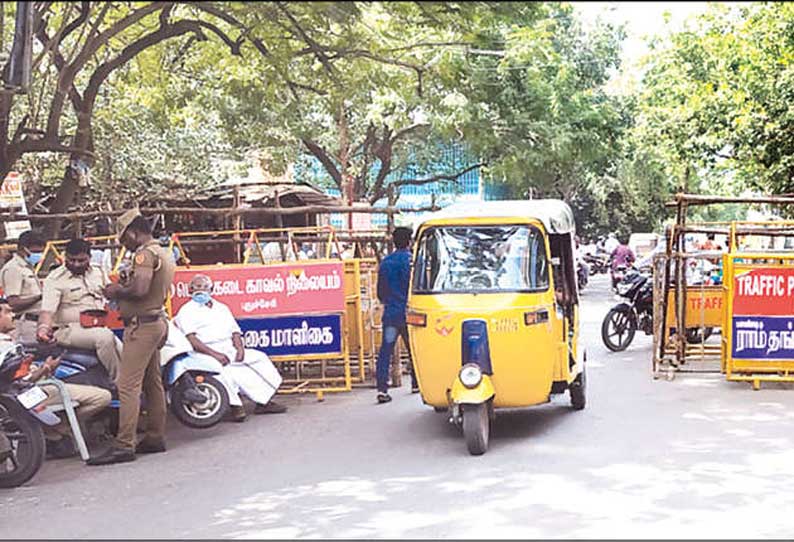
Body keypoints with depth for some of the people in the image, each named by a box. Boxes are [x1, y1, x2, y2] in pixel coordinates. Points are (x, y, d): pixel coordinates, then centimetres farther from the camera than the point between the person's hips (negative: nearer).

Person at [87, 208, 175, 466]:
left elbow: (140, 288, -26)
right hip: (157, 321, 11)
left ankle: (124, 445, -12)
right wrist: (124, 286, 11)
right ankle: (156, 437, 20)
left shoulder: (145, 253, -13)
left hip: (142, 325, -11)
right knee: (153, 383, 14)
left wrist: (117, 291, -10)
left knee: (128, 385, -11)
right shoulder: (164, 254, 18)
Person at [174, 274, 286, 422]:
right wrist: (213, 354, -21)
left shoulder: (221, 308, 25)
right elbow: (190, 339, -10)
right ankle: (235, 405, -36)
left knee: (260, 357, -9)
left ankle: (264, 401, -11)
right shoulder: (187, 311, 4)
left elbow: (235, 331, 21)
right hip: (206, 353, -6)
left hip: (230, 351, 7)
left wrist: (240, 348, -2)